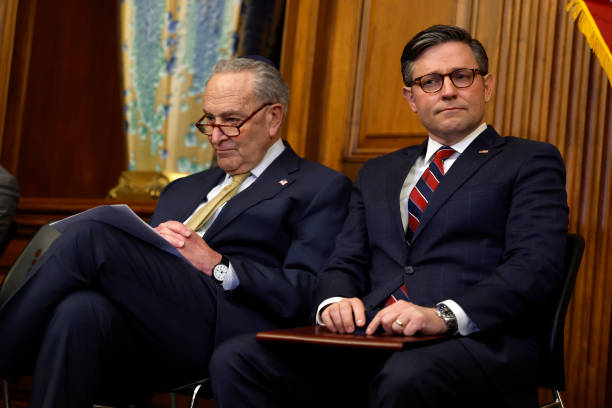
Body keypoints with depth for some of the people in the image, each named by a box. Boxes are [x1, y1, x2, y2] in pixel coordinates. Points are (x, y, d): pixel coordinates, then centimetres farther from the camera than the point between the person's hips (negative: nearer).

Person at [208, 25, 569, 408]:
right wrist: (336, 301, -4)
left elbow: (537, 266, -5)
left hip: (475, 342, -5)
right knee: (237, 359, -17)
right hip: (369, 341, 5)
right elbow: (345, 263, 21)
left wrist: (445, 316, -20)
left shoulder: (530, 162, 10)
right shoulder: (378, 173, 27)